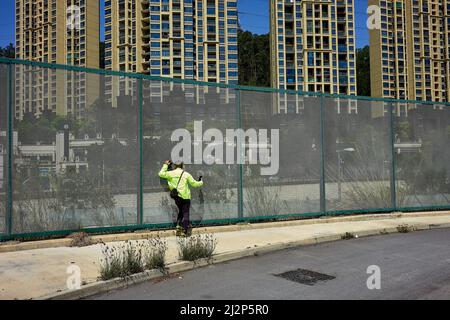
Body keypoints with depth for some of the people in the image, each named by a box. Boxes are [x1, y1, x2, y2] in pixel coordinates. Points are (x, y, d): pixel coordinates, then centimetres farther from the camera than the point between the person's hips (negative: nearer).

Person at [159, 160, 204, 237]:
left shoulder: (171, 173, -1)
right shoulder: (186, 174, -4)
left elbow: (161, 174, 10)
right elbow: (194, 184, 2)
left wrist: (165, 165, 19)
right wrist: (201, 182, 23)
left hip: (176, 197, 4)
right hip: (185, 197, -3)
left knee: (181, 212, 21)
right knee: (185, 213, 3)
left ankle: (178, 228, 16)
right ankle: (184, 231, -1)